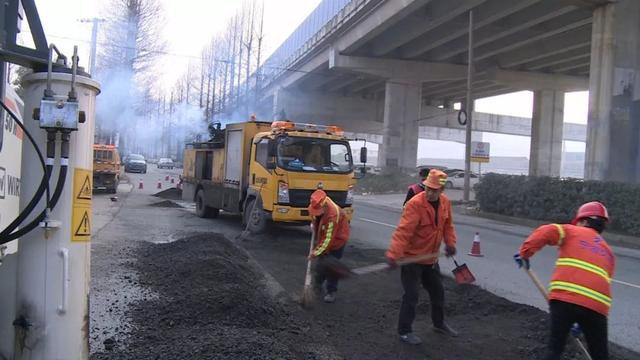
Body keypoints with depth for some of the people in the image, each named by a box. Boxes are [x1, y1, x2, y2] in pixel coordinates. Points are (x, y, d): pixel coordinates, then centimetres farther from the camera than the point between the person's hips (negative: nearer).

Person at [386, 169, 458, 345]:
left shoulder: (445, 202, -3)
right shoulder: (415, 204, -26)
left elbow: (448, 225, 12)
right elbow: (403, 231, -32)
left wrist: (450, 243, 1)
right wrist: (393, 254, -39)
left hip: (431, 258, 7)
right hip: (411, 258, -7)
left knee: (438, 291, 20)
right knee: (412, 295, -2)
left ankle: (439, 323, 42)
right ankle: (404, 331, 14)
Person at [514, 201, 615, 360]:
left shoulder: (572, 232, 14)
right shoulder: (609, 252, 26)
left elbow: (545, 232, -6)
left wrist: (525, 253, 1)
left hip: (564, 298, -3)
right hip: (596, 305, 4)